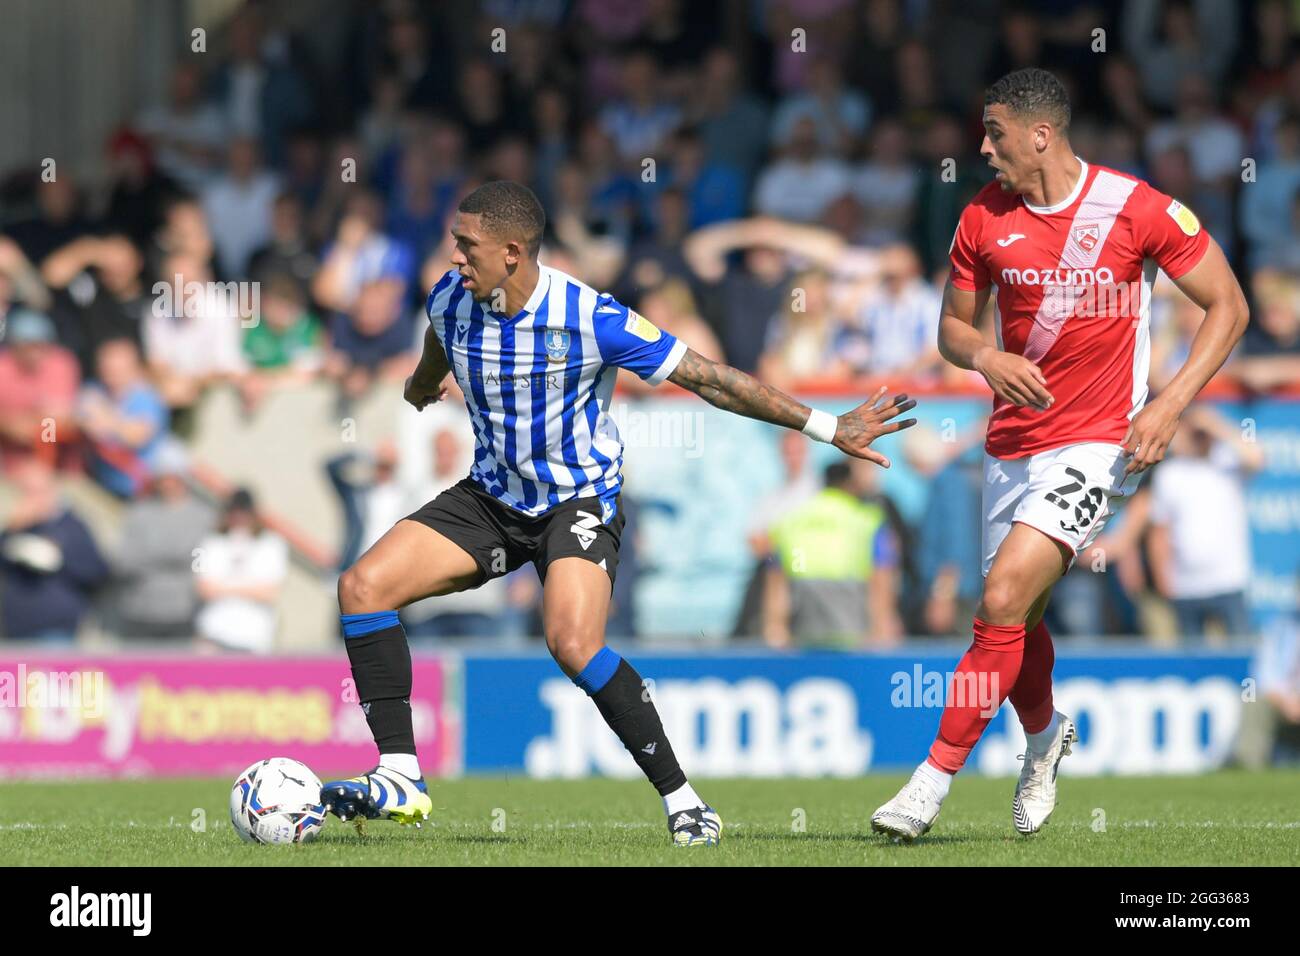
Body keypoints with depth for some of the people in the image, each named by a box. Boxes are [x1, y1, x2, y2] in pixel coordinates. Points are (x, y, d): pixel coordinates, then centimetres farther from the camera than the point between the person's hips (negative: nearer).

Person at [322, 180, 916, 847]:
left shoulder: (590, 319, -24)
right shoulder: (450, 301, -8)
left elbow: (707, 378, -17)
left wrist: (826, 427, -16)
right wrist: (424, 384, 43)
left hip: (579, 499, -6)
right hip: (491, 494, 6)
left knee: (572, 642, -30)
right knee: (363, 586, -12)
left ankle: (680, 797, -16)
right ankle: (400, 781, -10)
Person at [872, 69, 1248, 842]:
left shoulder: (1137, 210, -11)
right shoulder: (985, 218, 1)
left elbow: (1229, 307, -4)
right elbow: (953, 325, 13)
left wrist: (1170, 405, -15)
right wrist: (985, 359, -12)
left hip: (1095, 443, -5)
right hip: (1013, 445, 5)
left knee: (1003, 600, -18)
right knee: (1017, 618, 12)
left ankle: (932, 784, -15)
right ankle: (1045, 738, 44)